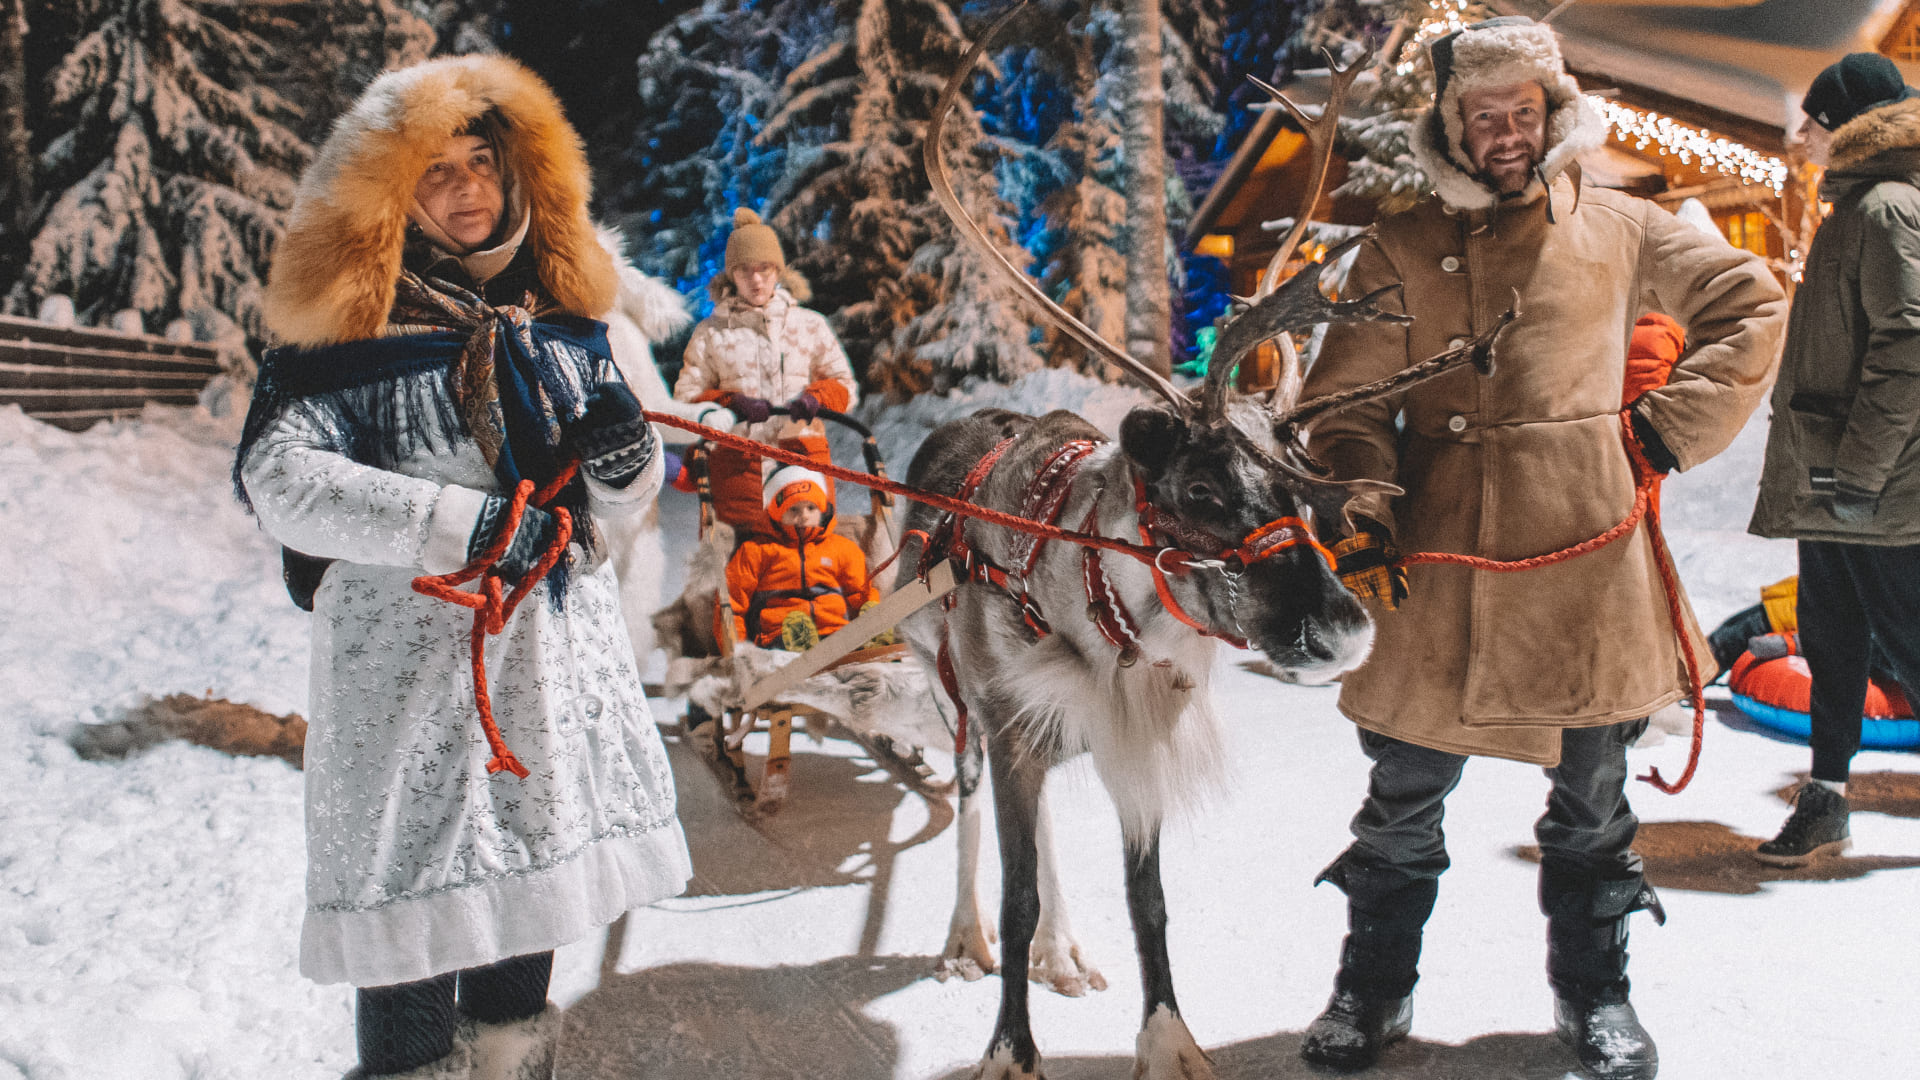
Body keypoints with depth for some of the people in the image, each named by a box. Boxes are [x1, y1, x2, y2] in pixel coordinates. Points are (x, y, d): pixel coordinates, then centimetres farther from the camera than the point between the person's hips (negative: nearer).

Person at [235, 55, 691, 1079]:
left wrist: (625, 456, -9)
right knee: (420, 880, -3)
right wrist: (465, 525, -23)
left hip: (559, 644, 6)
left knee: (527, 873, 16)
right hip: (413, 653, -6)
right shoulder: (356, 325, -6)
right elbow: (279, 477, -19)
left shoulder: (562, 314, 11)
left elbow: (621, 493, 16)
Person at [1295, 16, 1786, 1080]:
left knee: (1591, 790, 12)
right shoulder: (1401, 248, 6)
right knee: (1405, 790, 7)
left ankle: (1592, 991, 30)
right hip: (1437, 560, 0)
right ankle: (1372, 991, 24)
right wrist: (1361, 521, -11)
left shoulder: (1619, 229, 8)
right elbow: (1349, 401, 3)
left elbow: (1751, 305, 15)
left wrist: (1674, 423, 5)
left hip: (1586, 554, 1)